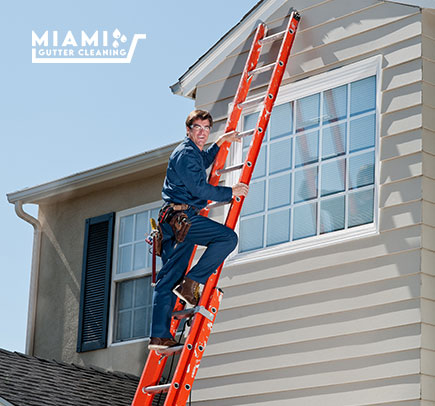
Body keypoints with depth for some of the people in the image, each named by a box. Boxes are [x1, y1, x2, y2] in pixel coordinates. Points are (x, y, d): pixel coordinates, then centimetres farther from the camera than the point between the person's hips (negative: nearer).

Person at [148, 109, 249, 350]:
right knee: (228, 237, -13)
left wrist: (220, 143, 46)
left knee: (167, 280, 4)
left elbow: (203, 163, 48)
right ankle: (192, 282, -15)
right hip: (183, 217, -10)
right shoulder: (186, 154, -9)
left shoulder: (193, 152, 23)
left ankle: (159, 335, 2)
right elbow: (200, 188, -16)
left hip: (172, 221, 10)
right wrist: (230, 192, -7)